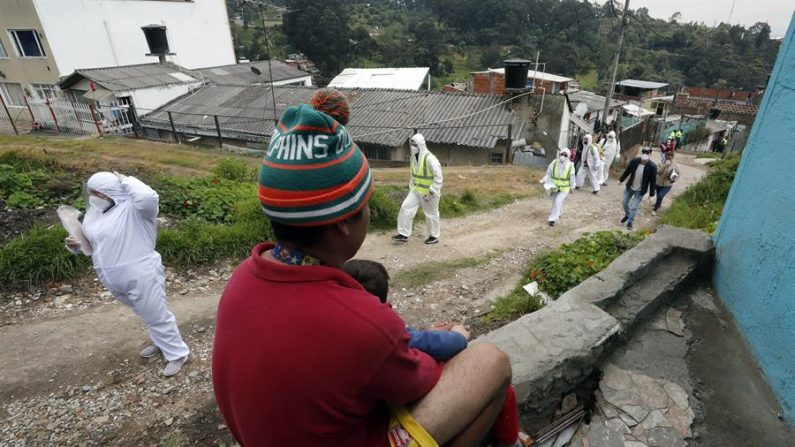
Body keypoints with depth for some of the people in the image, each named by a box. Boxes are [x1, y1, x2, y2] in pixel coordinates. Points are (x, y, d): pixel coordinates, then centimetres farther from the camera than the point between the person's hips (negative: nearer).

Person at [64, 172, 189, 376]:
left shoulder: (133, 208, -17)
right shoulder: (93, 215, 8)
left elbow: (148, 198, -40)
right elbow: (89, 242, 20)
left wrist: (126, 180, -23)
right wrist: (74, 244, -4)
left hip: (141, 276, -8)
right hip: (116, 280, 8)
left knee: (157, 316, 2)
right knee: (148, 315, 25)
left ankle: (177, 354, 17)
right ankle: (162, 343, 44)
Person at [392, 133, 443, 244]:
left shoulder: (430, 159, -22)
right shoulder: (413, 157, 3)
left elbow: (438, 178, -21)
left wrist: (431, 192, -22)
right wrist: (411, 186, 12)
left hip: (429, 193, -7)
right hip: (416, 190, 7)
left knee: (431, 214, 8)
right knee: (406, 207, -4)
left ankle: (434, 236, 27)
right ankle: (403, 234, 3)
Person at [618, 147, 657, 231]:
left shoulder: (652, 167, -23)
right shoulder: (634, 161, -16)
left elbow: (653, 181, -14)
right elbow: (627, 171, 3)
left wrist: (651, 194, -9)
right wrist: (621, 180, 15)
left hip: (640, 191, -3)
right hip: (630, 187, 3)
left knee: (633, 207, 2)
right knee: (624, 202, 16)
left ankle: (629, 223, 21)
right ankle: (627, 215, 44)